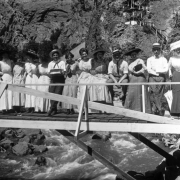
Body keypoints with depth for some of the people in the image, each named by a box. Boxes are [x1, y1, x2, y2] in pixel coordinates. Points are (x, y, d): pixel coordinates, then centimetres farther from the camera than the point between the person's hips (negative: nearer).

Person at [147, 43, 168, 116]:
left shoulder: (163, 59, 13)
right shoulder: (149, 59, 14)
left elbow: (166, 69, 0)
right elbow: (148, 70, 0)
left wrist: (156, 70, -5)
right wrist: (159, 73, -8)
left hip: (161, 78, 0)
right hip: (152, 78, 0)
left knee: (160, 95, -6)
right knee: (153, 94, -8)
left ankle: (161, 113, -4)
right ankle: (155, 112, -8)